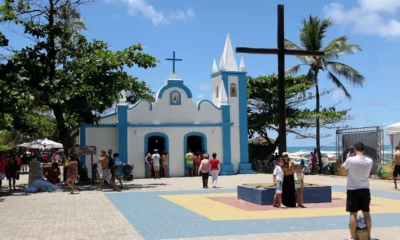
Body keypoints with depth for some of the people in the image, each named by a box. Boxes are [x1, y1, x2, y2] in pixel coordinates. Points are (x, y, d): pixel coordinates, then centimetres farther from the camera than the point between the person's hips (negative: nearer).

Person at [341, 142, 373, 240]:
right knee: (366, 213, 12)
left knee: (353, 213, 2)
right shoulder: (369, 161, -3)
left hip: (353, 190, -4)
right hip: (365, 190, 4)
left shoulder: (351, 160, -15)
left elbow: (342, 169, 2)